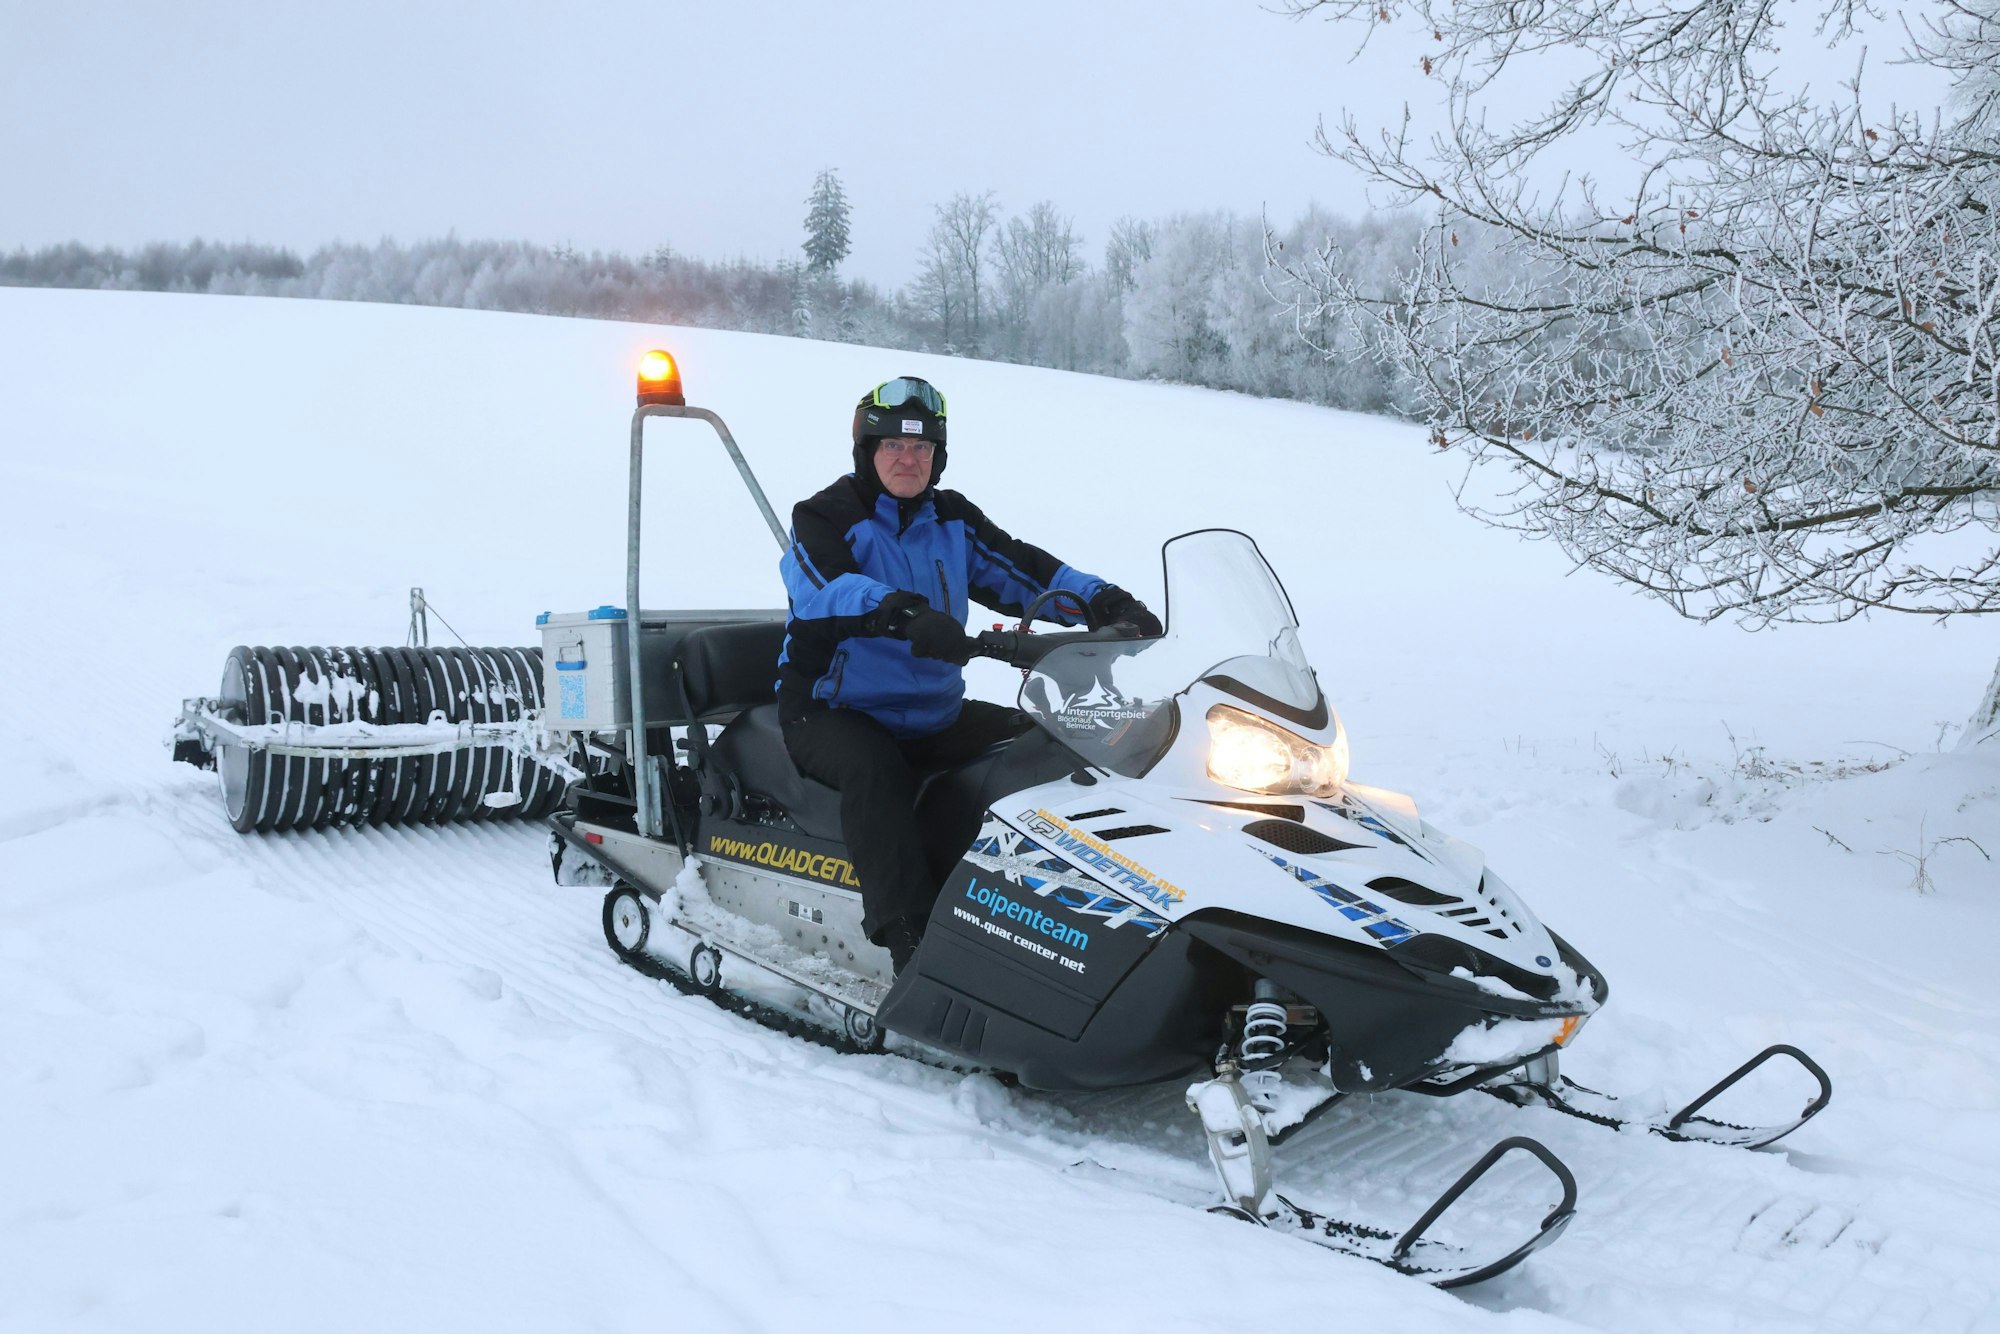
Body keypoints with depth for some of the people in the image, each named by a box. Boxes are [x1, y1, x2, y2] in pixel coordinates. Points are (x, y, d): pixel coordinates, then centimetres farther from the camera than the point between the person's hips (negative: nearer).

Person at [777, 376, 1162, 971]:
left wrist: (1103, 601, -16)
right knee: (874, 768, -36)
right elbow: (822, 587, -28)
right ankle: (912, 939, -41)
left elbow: (1020, 570, 2)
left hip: (935, 712, 6)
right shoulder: (823, 517, -6)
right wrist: (904, 613, -48)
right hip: (831, 713, -6)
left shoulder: (953, 520, 12)